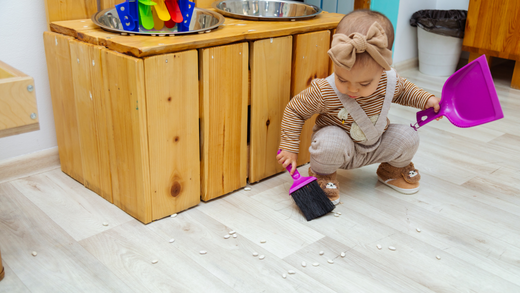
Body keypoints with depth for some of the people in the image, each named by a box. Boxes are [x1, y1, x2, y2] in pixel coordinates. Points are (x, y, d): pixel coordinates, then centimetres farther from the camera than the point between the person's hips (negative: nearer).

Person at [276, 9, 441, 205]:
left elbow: (404, 90, 10)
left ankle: (394, 168, 20)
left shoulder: (390, 82, -18)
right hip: (339, 150, -4)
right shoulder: (323, 92, -30)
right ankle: (322, 175, -2)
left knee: (408, 137, -14)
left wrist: (426, 100, -4)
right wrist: (289, 147, -18)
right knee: (331, 141, -37)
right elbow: (294, 111, -16)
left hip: (375, 148, 4)